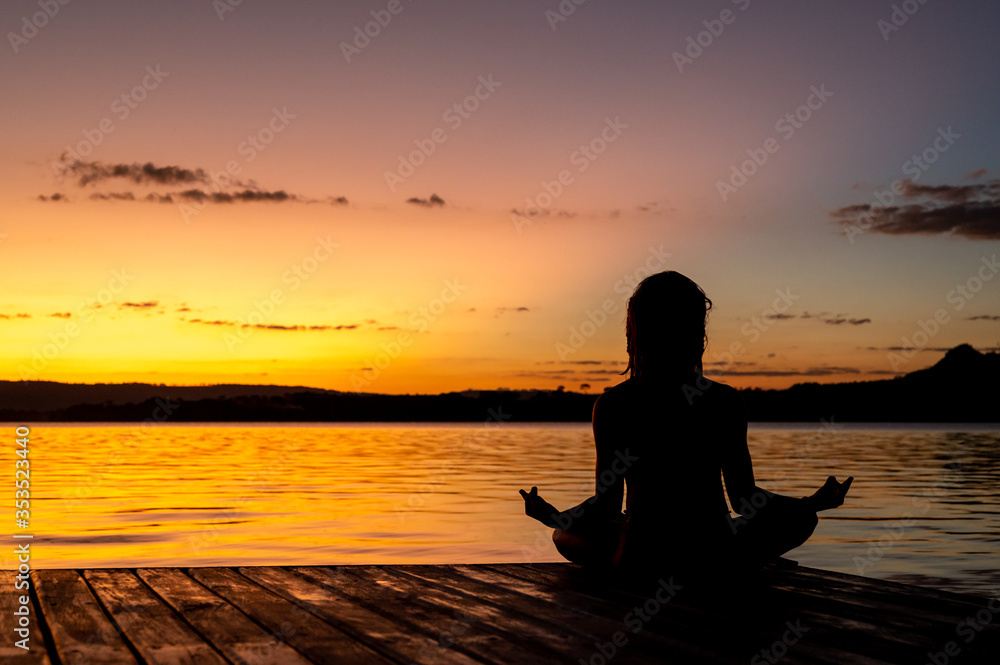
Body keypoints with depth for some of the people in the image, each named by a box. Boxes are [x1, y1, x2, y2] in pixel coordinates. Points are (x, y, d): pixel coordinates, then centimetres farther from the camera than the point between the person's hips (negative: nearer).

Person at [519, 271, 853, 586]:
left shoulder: (609, 405, -6)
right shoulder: (726, 402, -6)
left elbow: (606, 506, -3)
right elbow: (744, 498, 0)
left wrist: (551, 516, 13)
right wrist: (815, 504, 14)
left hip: (638, 559, 1)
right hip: (714, 558, -1)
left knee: (565, 535, 31)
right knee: (801, 519, 25)